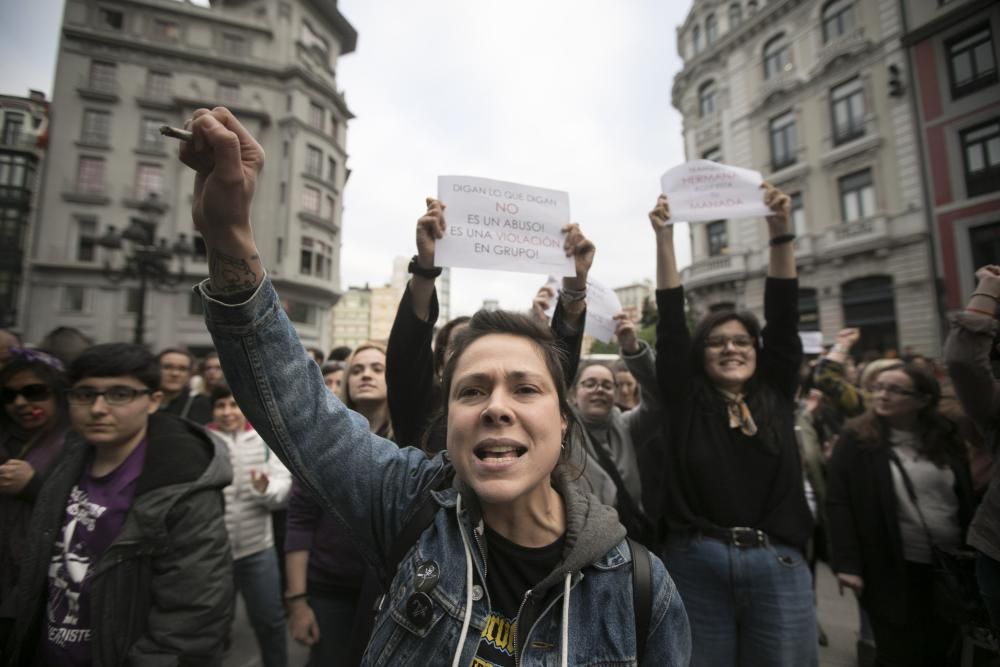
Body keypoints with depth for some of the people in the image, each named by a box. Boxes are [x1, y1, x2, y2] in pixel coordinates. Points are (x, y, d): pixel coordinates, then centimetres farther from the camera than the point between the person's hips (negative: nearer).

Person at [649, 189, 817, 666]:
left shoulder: (777, 398, 7)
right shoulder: (685, 403, 1)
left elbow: (783, 315, 0)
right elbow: (671, 322, -6)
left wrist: (779, 231, -5)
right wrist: (664, 237, -9)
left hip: (777, 566, 2)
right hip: (697, 564, -1)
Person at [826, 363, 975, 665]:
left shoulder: (947, 438, 4)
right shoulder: (856, 438, -11)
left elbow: (968, 500, 10)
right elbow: (838, 503, -13)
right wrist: (847, 562, -18)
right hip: (894, 571, -4)